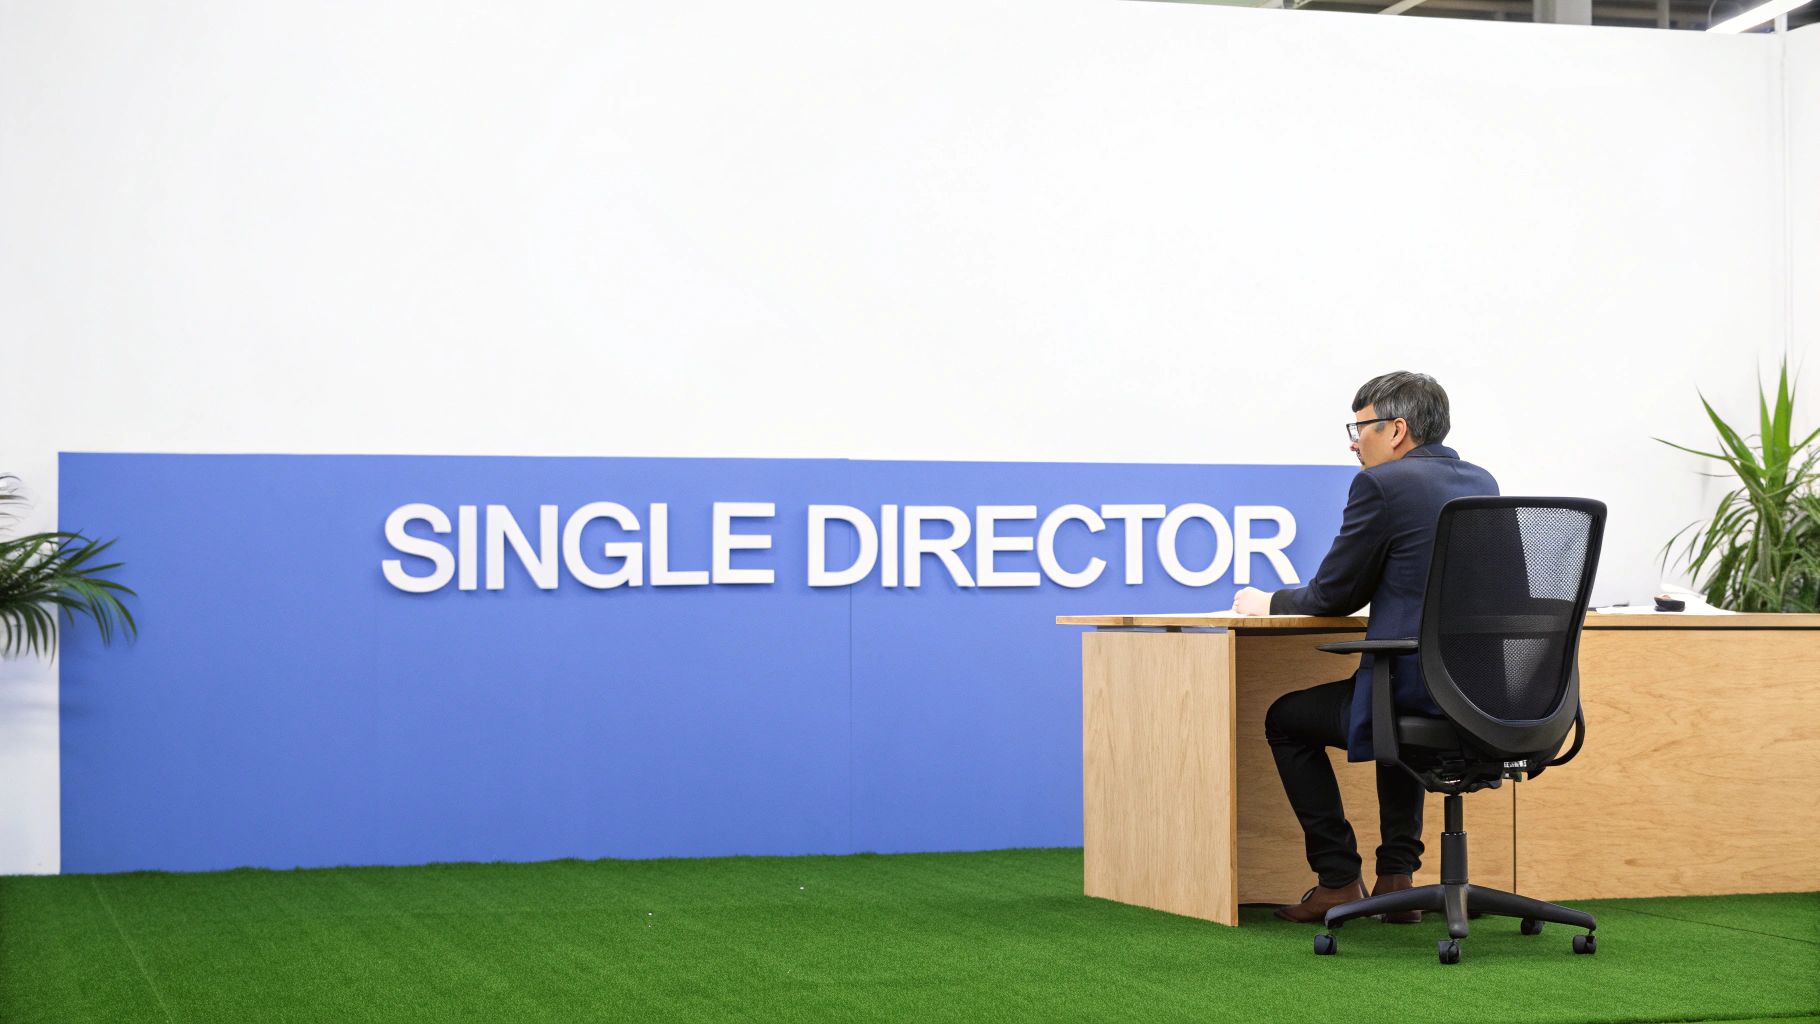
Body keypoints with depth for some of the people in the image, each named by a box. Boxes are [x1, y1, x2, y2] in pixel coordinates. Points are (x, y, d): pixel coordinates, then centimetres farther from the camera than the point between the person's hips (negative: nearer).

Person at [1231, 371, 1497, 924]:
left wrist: (1271, 603, 16)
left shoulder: (1382, 485, -9)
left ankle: (1338, 882, 16)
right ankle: (1396, 877, 28)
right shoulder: (1482, 483, 15)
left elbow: (1335, 594, -3)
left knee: (1286, 719, 17)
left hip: (1421, 688, -8)